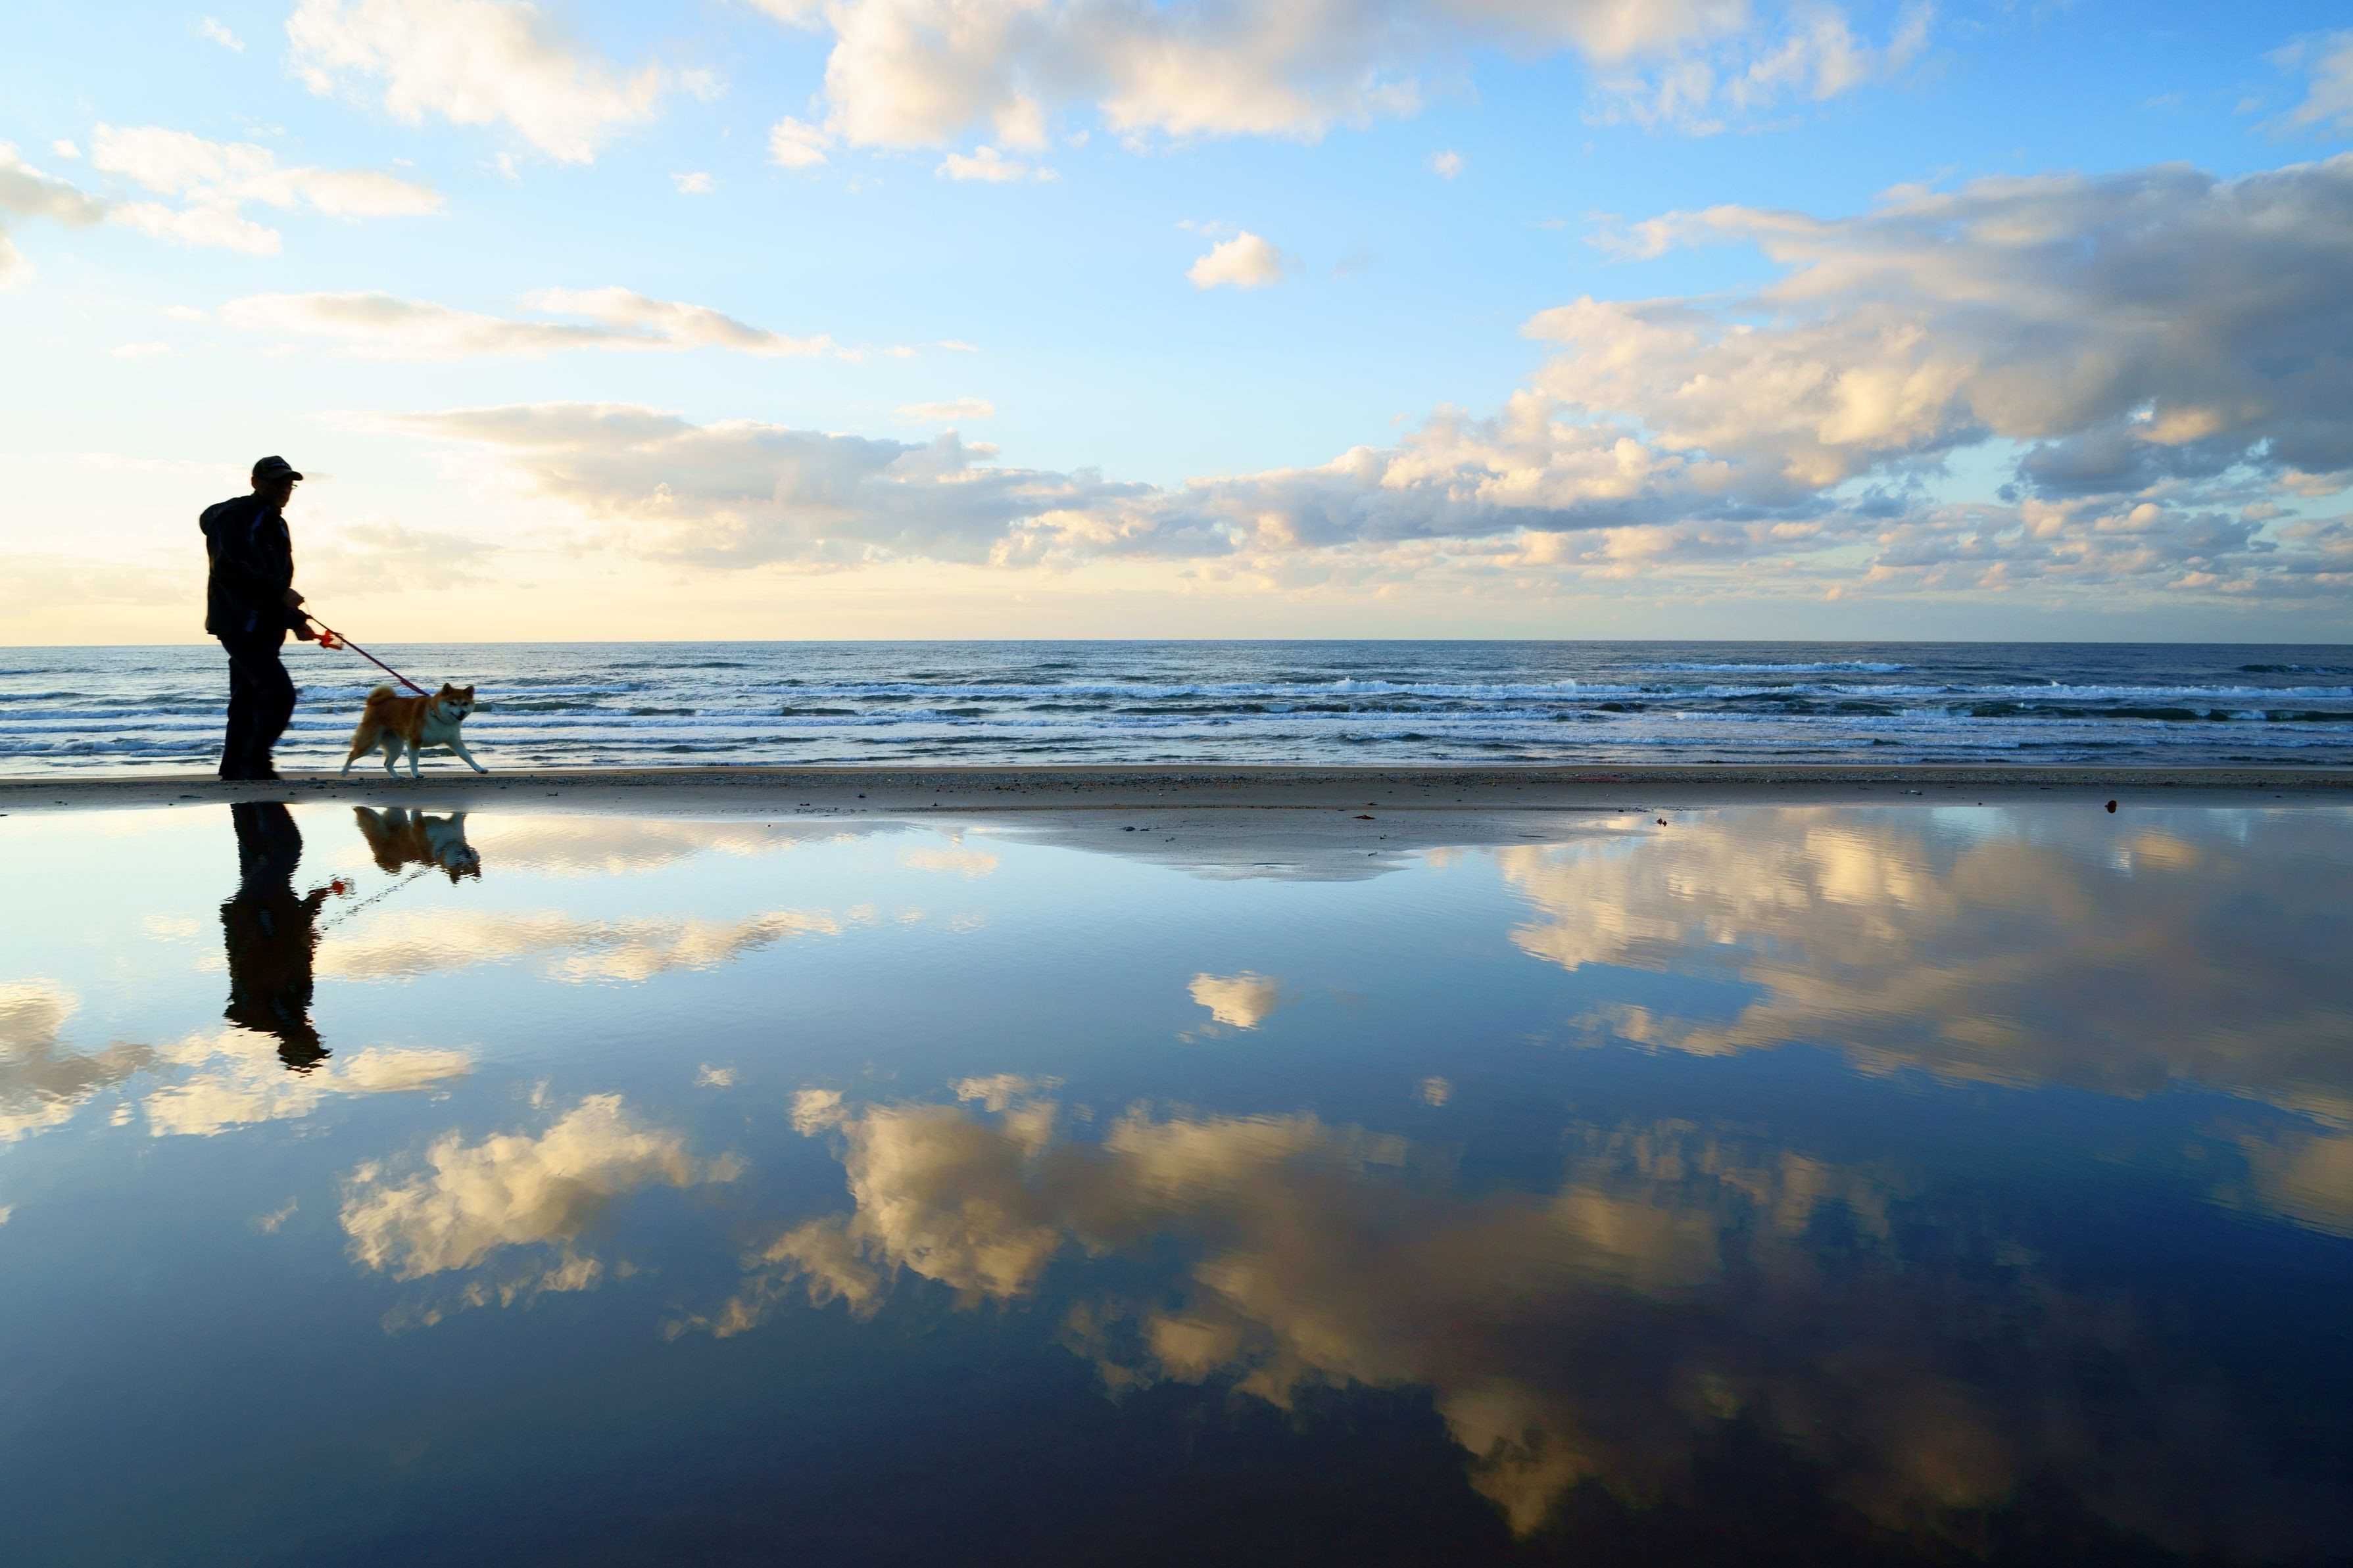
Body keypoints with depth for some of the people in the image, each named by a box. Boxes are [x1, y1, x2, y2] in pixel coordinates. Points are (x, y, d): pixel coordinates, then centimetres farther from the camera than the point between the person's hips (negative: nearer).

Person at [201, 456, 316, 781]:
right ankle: (255, 763, -11)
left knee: (247, 703, 10)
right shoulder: (232, 517, -7)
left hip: (264, 629, 9)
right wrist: (279, 591, -23)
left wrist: (295, 620, 17)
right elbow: (227, 570, -20)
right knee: (279, 692, -19)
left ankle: (233, 773, 14)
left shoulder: (276, 525, 21)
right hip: (241, 625, -9)